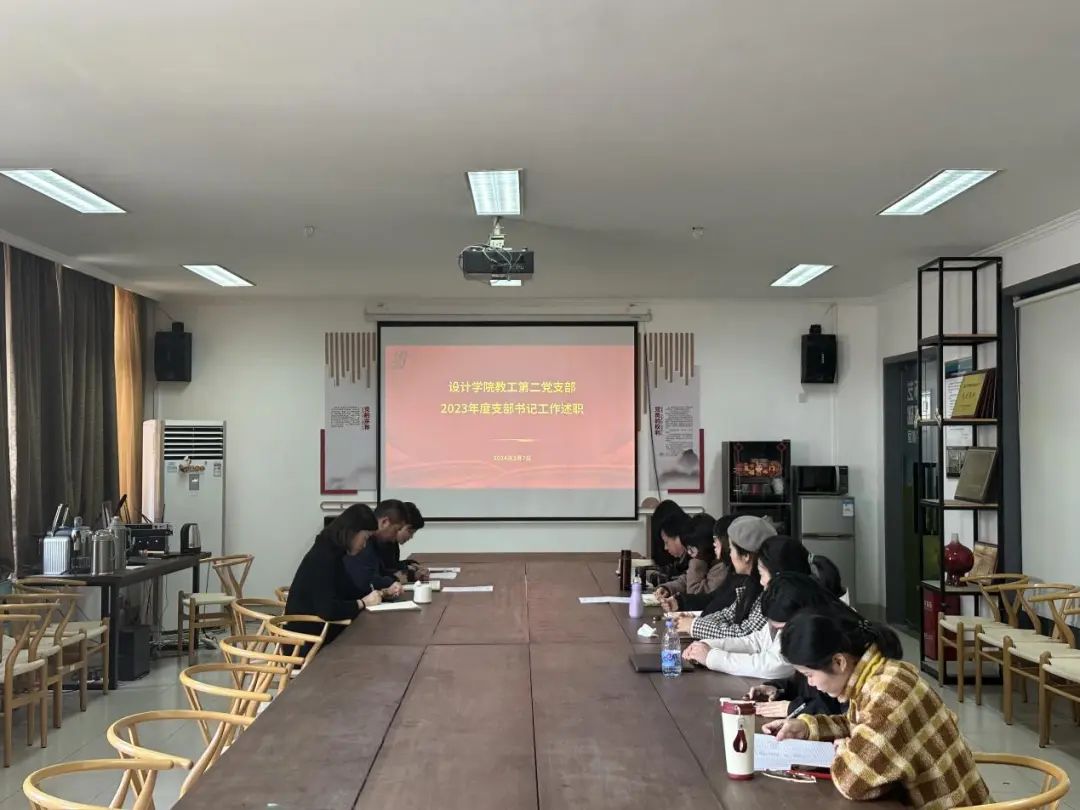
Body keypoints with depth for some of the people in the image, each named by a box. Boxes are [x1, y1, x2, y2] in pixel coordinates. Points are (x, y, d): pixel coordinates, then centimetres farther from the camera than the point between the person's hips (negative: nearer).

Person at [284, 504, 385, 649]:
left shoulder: (333, 553, 8)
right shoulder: (322, 557, -21)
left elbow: (349, 589, 17)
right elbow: (327, 610, -28)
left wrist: (382, 592, 2)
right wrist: (363, 603, -16)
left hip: (320, 632, 9)